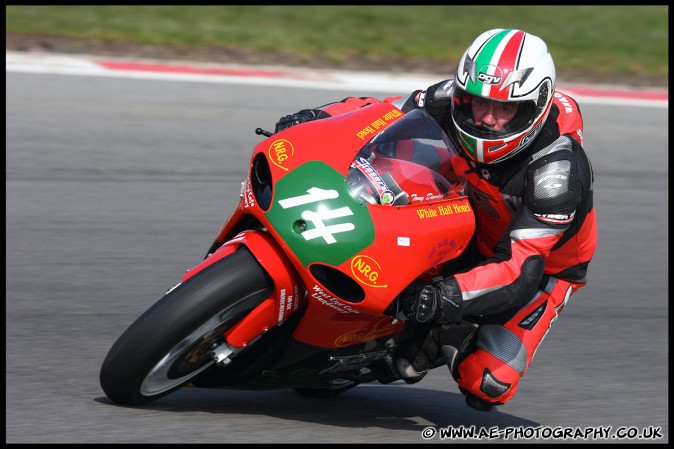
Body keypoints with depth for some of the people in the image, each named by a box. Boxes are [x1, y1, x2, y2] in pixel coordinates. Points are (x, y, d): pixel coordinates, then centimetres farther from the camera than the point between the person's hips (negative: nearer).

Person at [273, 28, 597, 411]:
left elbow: (522, 267, -41)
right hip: (478, 233, 6)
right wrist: (318, 118, -27)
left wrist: (448, 295, -55)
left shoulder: (557, 171, -37)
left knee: (486, 385, -24)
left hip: (545, 267, -6)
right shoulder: (456, 100, -21)